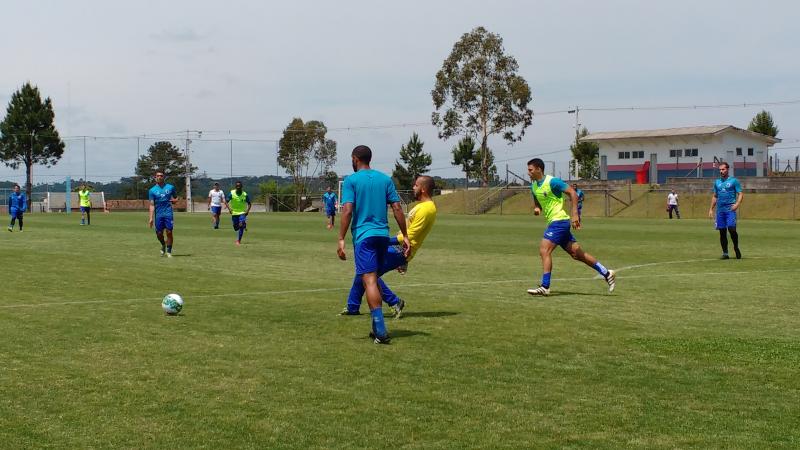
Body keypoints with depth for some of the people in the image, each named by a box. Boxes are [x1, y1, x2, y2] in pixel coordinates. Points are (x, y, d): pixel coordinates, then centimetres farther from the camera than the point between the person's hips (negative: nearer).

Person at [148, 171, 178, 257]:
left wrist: (174, 200, -6)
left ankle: (169, 251, 3)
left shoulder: (170, 187, 7)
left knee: (169, 232, -8)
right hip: (158, 215, 1)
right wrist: (151, 218, -5)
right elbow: (152, 205, 2)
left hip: (168, 214, -1)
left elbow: (176, 198, 19)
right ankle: (163, 245, 33)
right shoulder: (152, 190, 4)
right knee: (159, 234, 2)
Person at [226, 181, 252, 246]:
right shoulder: (231, 193, -6)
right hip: (234, 213, 2)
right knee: (236, 228, 7)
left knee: (241, 226, -20)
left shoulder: (245, 194, -6)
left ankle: (238, 240, -12)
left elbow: (249, 203, 6)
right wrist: (229, 208, -19)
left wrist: (247, 210, -10)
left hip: (242, 213, -2)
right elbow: (226, 202, -3)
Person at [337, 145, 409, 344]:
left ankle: (381, 331, -19)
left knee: (369, 281, -9)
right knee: (374, 280, 18)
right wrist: (405, 236, 9)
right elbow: (397, 208, 6)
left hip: (363, 236, -5)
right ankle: (377, 328, 21)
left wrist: (341, 239, -11)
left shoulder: (351, 180, -2)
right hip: (383, 235, 5)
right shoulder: (385, 179, 11)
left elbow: (347, 211, -12)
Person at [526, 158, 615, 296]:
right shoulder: (533, 186, 12)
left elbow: (572, 193, -13)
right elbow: (537, 201, 27)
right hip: (553, 222, 9)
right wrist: (536, 208, 3)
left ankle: (545, 287, -14)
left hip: (559, 220, -9)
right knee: (577, 253, 9)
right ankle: (607, 273, 16)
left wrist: (575, 214, -18)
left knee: (544, 250, -15)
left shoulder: (552, 181, -13)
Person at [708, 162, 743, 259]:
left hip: (730, 209, -4)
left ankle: (736, 247, 9)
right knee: (722, 232, 3)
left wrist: (737, 204, -17)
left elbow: (740, 194, -1)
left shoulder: (734, 181, 2)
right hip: (720, 210, 5)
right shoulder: (717, 182, 16)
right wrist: (711, 209, 15)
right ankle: (725, 253, 9)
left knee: (731, 229, -15)